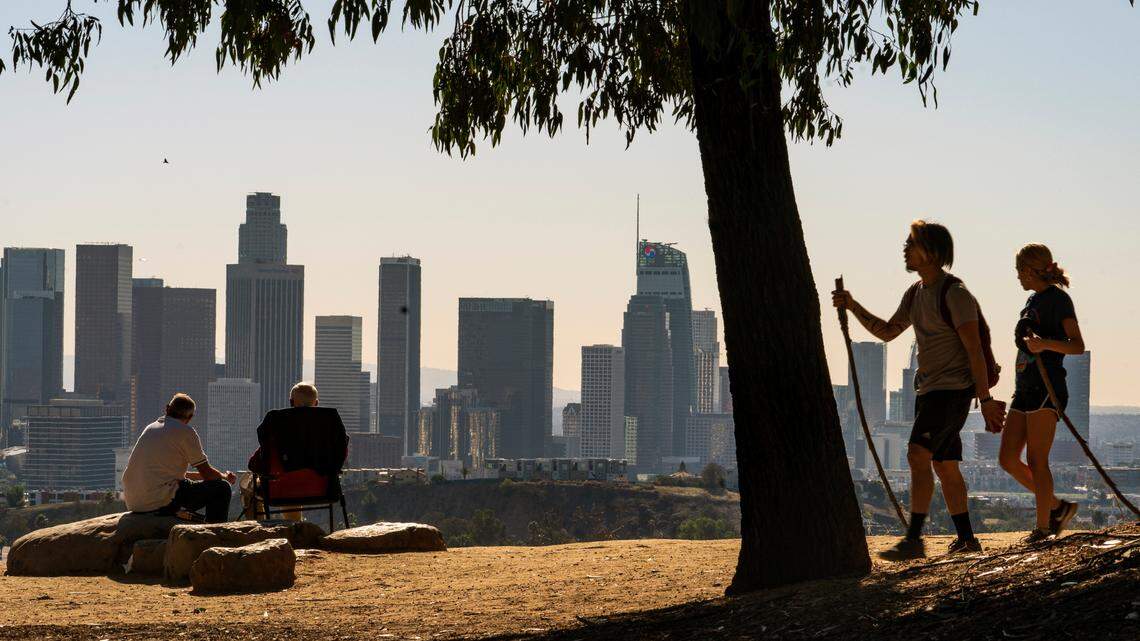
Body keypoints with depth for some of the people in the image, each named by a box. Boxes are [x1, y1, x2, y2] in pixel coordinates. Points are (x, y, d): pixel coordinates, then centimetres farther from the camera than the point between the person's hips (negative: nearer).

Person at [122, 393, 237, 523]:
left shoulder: (150, 428, 19)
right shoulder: (186, 431, -3)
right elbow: (207, 473, 0)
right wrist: (226, 478, 22)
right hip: (161, 502, -8)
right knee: (221, 488, 0)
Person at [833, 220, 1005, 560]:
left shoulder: (955, 293, -14)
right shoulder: (915, 293, 13)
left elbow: (975, 350, -16)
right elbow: (887, 331, 23)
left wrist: (985, 398, -17)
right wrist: (852, 306, 11)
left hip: (953, 389, -10)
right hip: (929, 389, 10)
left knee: (918, 455, -20)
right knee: (944, 466, 12)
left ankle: (913, 539, -23)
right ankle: (967, 539, 20)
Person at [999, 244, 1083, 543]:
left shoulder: (1058, 299, -5)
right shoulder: (1033, 300, 20)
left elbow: (1078, 346, -14)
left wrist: (1044, 344, -29)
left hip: (1047, 388, -9)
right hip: (1025, 389, 9)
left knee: (1037, 460, -11)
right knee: (1008, 459, 3)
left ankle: (1043, 527, -5)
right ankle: (1058, 507, 15)